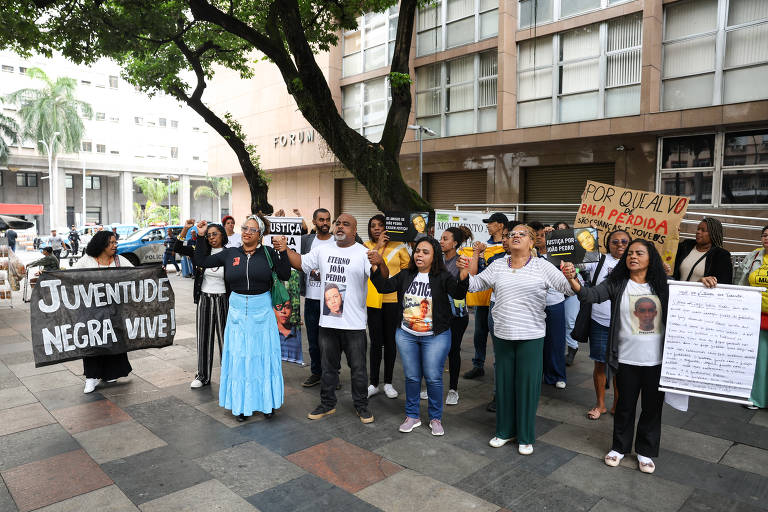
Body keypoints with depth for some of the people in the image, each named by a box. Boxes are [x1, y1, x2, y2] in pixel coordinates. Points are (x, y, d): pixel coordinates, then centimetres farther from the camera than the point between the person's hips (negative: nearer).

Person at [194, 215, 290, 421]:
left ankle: (266, 401, 21)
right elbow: (201, 261, 9)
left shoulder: (268, 253, -2)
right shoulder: (230, 253, 4)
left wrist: (283, 252, -18)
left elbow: (285, 275, -8)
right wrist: (201, 237, 2)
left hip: (262, 310, -1)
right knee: (238, 356, 7)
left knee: (264, 355, 7)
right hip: (237, 311, 2)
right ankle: (241, 404, 21)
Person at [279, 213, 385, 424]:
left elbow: (383, 278, -20)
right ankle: (327, 404, 33)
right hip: (328, 320, 4)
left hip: (354, 322, -4)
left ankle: (362, 406, 26)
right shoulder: (323, 250, 8)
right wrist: (285, 249, -1)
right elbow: (301, 263, 15)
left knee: (358, 367, 9)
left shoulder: (363, 253, -9)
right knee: (328, 366, 18)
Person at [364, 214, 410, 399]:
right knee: (376, 342, 6)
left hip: (393, 299, 0)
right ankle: (373, 383, 19)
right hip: (373, 299, 0)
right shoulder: (367, 245, 3)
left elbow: (408, 268, 8)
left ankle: (388, 382, 23)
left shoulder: (399, 246, 2)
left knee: (390, 341, 9)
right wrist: (378, 245, -15)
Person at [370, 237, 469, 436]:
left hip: (436, 337, -3)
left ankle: (436, 418, 23)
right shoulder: (406, 275, 3)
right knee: (411, 377, 14)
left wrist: (463, 274, -44)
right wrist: (375, 268, -18)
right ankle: (412, 416, 29)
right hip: (406, 335, 4)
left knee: (433, 378, 4)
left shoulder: (442, 277, -10)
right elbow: (384, 286, -3)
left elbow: (459, 294, -25)